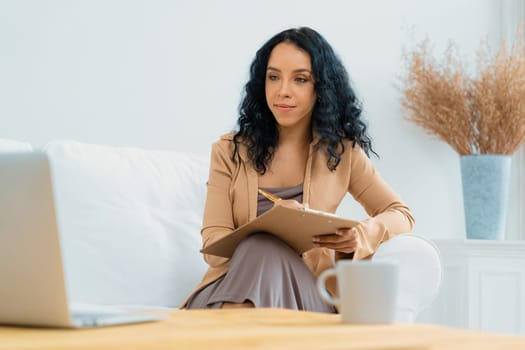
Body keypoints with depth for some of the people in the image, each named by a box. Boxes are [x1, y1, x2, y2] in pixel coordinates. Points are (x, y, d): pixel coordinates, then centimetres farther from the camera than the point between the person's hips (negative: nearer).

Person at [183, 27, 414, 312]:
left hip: (307, 292, 0)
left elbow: (401, 216, 13)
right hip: (234, 284, 1)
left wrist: (361, 235, -12)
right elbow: (214, 246, -2)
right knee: (261, 247, -35)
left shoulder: (341, 150, 9)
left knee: (267, 255, -35)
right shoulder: (229, 151, 7)